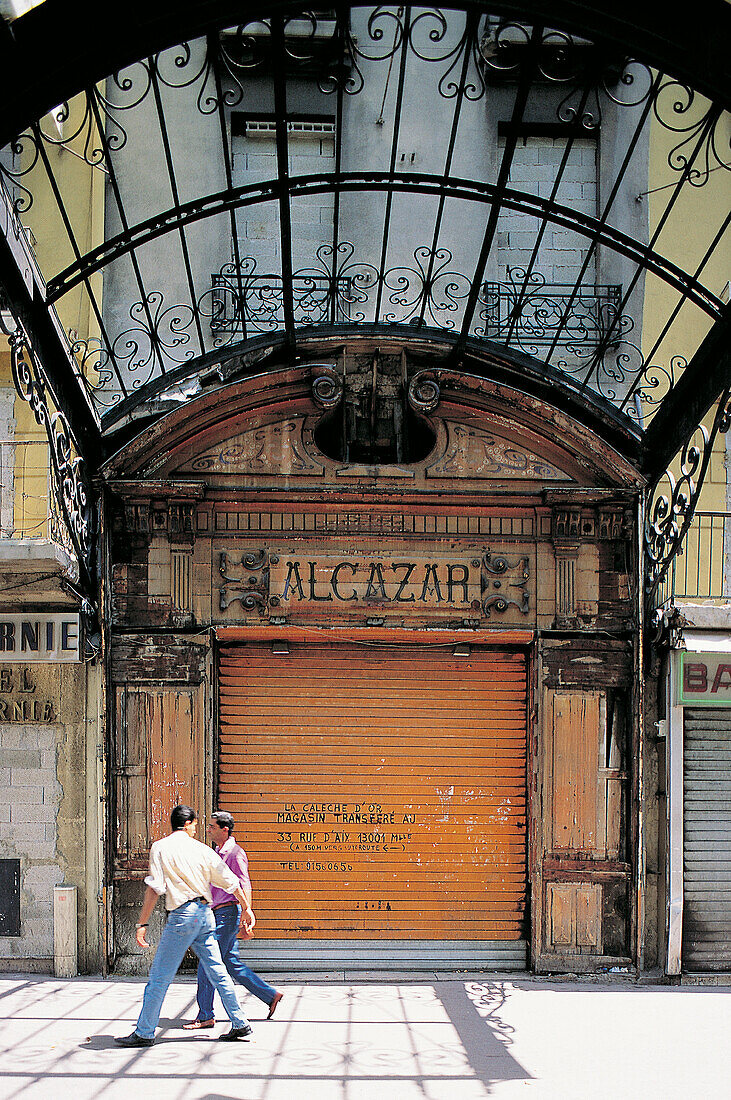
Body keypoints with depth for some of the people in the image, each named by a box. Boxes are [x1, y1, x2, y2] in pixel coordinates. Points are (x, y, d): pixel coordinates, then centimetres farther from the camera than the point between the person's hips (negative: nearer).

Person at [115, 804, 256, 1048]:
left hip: (182, 915, -5)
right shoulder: (203, 850, 10)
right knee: (218, 973, 12)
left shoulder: (161, 847, -2)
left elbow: (155, 888, -11)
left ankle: (144, 1033, 5)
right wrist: (246, 909, 28)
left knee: (159, 976, 1)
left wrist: (142, 924, -10)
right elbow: (231, 882, 15)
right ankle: (240, 1025, 14)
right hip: (206, 913, 5)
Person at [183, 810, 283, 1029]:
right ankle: (271, 995, 20)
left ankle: (205, 1016, 1)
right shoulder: (218, 853, 16)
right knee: (232, 964, 12)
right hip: (218, 914, 9)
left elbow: (244, 886, -18)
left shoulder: (235, 853, -12)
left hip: (227, 913, -9)